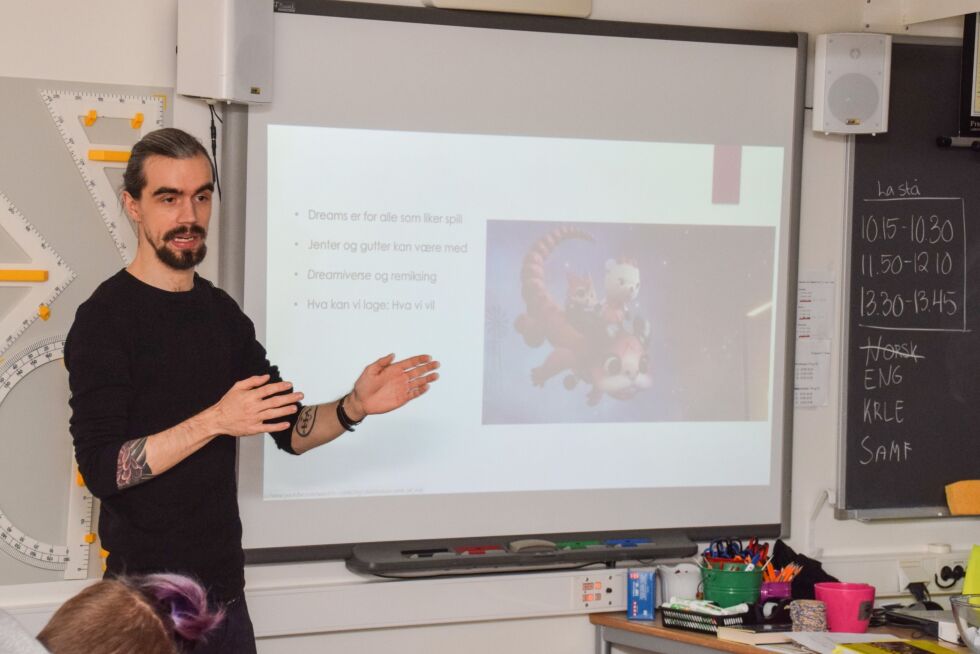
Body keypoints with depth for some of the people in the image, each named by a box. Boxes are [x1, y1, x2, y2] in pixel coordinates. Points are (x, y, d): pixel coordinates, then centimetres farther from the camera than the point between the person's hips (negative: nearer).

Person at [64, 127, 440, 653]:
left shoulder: (222, 313, 9)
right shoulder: (105, 318, -12)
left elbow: (291, 429, 12)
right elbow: (101, 469, -18)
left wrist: (354, 408, -7)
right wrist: (215, 421, -26)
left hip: (224, 585, 6)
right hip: (147, 592, -6)